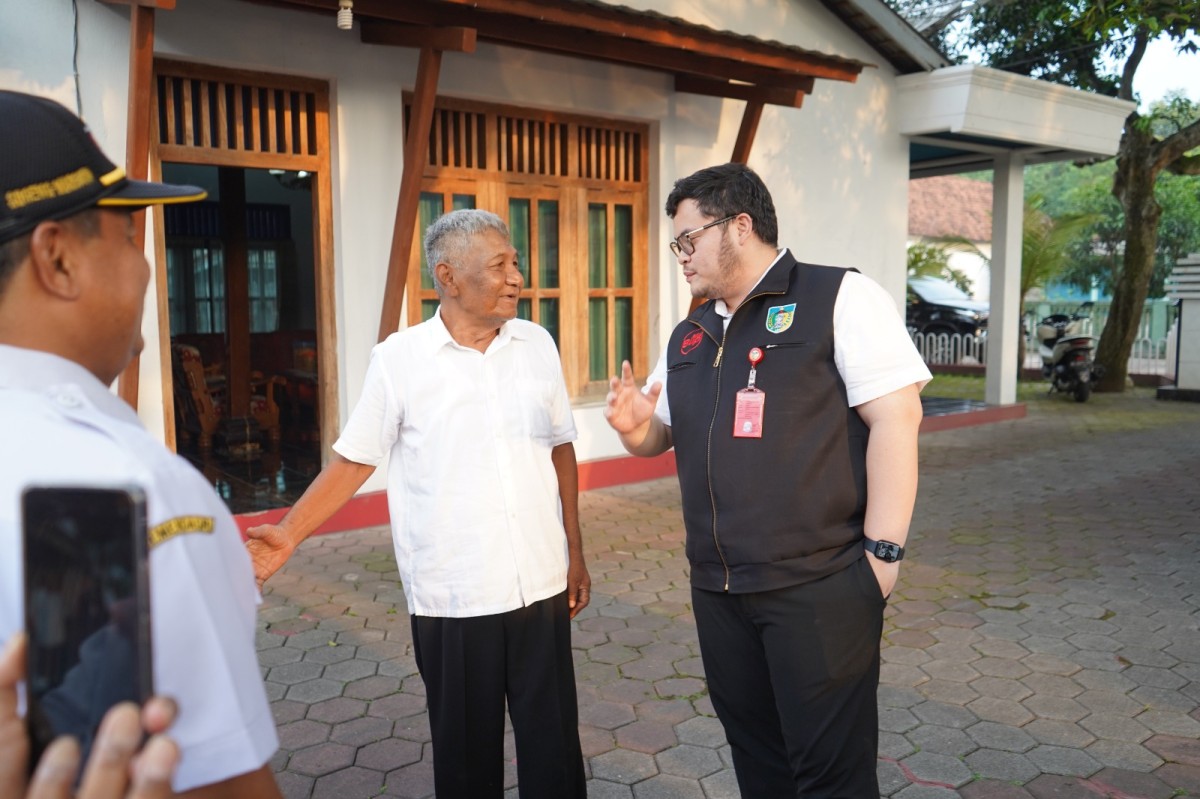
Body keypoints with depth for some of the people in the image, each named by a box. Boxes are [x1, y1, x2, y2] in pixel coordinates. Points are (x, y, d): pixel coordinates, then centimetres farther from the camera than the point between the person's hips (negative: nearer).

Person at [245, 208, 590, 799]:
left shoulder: (537, 345, 3)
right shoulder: (398, 359, -7)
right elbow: (353, 460, -1)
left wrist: (574, 551, 10)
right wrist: (288, 534, -10)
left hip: (541, 586, 3)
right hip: (451, 597, -2)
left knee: (553, 747, 10)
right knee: (466, 751, 13)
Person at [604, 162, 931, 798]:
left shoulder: (838, 298, -6)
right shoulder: (689, 336, 14)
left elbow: (896, 417, -13)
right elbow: (656, 438, 22)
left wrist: (883, 551, -16)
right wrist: (632, 423, -2)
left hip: (818, 586, -6)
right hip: (717, 590, 7)